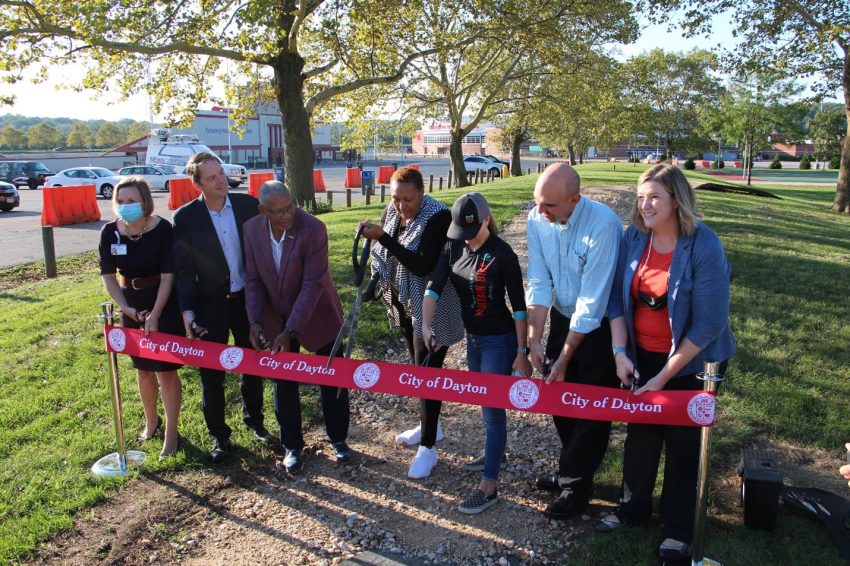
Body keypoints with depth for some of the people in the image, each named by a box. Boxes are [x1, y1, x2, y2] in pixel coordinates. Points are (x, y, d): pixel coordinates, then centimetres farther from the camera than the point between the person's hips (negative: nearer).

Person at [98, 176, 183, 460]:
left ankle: (171, 433, 12)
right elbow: (108, 276, -3)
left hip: (163, 305, -4)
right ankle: (151, 421, 37)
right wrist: (128, 310, -9)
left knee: (165, 370, 0)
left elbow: (167, 276, -17)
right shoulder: (110, 232, -9)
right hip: (131, 307, 4)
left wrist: (155, 316, -18)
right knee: (143, 369, 17)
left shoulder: (162, 229, -19)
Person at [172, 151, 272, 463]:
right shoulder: (186, 217, -10)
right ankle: (218, 434, 26)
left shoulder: (248, 204, -5)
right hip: (210, 305, -2)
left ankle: (254, 419, 40)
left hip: (248, 299, 2)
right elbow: (183, 270, -8)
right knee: (211, 372, 8)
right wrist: (187, 311, -16)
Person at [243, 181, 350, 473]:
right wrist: (255, 321, -14)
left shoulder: (313, 228, -24)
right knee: (284, 383, 11)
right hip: (276, 318, 3)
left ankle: (338, 439, 30)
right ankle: (292, 445, 29)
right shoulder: (251, 229, -11)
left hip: (317, 315, -3)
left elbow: (313, 284, -25)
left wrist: (291, 331, -27)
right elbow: (253, 279, -3)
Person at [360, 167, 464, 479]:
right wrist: (378, 280, -2)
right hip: (403, 303, 7)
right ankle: (429, 426, 38)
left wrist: (383, 238, -34)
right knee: (419, 367, 20)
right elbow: (386, 254, 13)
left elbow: (423, 266, -29)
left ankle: (428, 447, 11)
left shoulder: (439, 216, -22)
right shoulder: (392, 211, -1)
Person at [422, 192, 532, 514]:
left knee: (492, 408, -2)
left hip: (499, 340, -7)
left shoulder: (502, 254, -18)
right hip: (472, 337, 7)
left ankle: (488, 487, 6)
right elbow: (434, 287, -7)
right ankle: (494, 454, 43)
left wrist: (521, 353, -15)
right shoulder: (454, 248, -1)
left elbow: (519, 305, -15)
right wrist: (426, 325, -22)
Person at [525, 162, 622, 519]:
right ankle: (570, 469, 36)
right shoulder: (537, 219, -13)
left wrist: (564, 359, -21)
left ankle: (576, 484, 21)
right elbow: (539, 283, -8)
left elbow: (591, 302, -27)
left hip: (598, 325, -5)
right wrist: (534, 340, -13)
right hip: (561, 317, 6)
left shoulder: (602, 225, -30)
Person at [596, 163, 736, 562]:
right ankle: (632, 507, 37)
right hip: (641, 356, 4)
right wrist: (619, 352, -10)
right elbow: (617, 297, 0)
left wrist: (665, 376, -18)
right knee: (639, 433, 16)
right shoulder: (633, 238, -9)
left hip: (690, 361, -4)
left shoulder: (704, 246, -22)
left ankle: (678, 528, 29)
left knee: (683, 443, 10)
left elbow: (709, 323, -20)